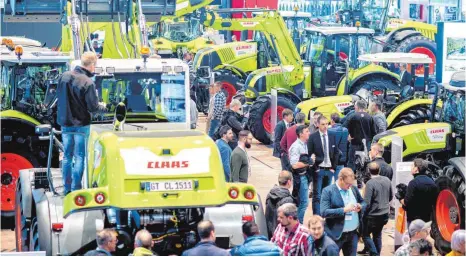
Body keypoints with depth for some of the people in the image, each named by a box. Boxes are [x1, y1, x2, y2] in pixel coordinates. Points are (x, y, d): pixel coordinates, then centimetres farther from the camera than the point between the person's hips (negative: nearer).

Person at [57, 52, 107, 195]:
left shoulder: (64, 77, -1)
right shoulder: (88, 83, -19)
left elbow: (59, 96, 11)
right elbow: (93, 107, -15)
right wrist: (104, 107, 3)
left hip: (65, 123, 5)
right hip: (81, 124, -5)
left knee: (67, 155, 13)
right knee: (79, 156, 4)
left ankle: (67, 188, 17)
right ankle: (76, 188, 4)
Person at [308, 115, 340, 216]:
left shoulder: (332, 136, 6)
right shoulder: (313, 137, -6)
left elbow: (336, 153, 11)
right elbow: (309, 154, -5)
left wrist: (333, 167, 4)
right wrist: (315, 168, -8)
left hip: (329, 169, 4)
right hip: (318, 170, -4)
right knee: (317, 195, -5)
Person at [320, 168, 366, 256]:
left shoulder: (354, 189, 7)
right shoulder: (328, 191, -12)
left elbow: (363, 202, 19)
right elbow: (324, 212, -20)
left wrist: (360, 207, -6)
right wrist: (344, 210, -27)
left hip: (353, 234, 6)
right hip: (336, 235, -6)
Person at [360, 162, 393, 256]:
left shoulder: (370, 183, -22)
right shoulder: (387, 180, -2)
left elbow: (367, 203, -21)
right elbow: (391, 196, 11)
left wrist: (363, 215, -7)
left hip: (373, 216, -6)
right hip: (384, 214, 6)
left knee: (365, 235, 9)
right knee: (377, 235, 20)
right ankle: (377, 253, 26)